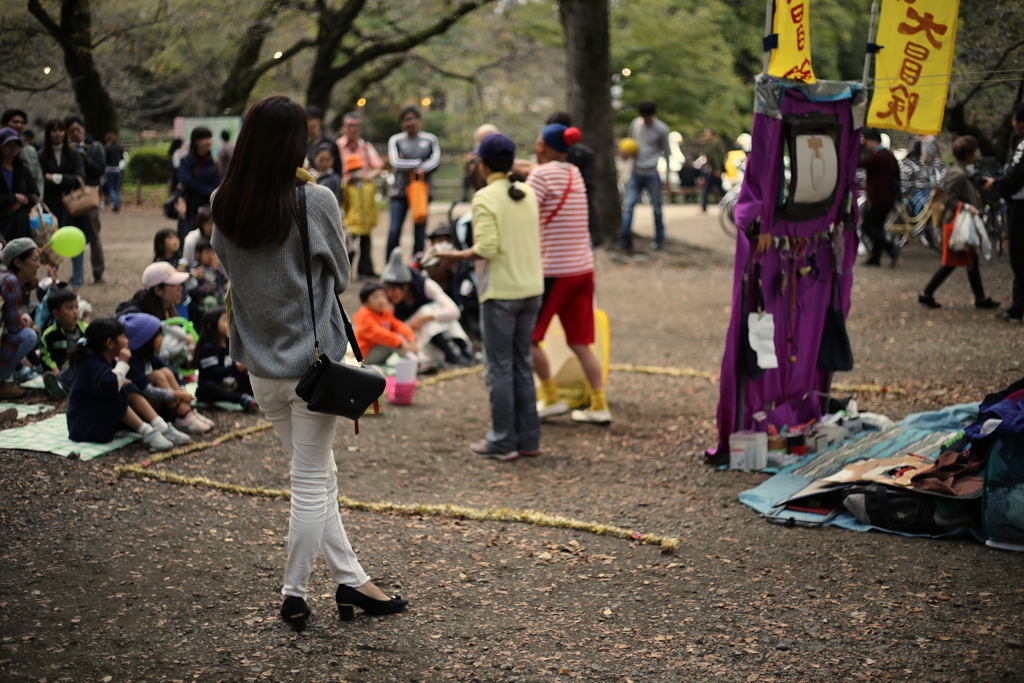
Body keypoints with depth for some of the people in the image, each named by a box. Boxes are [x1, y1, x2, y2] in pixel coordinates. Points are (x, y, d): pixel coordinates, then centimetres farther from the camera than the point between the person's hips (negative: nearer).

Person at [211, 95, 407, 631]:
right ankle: (294, 596, 16)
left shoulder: (223, 205, -2)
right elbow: (341, 276, -3)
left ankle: (349, 579, 22)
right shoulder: (316, 203, -15)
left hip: (259, 362, 5)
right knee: (311, 483, 7)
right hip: (312, 356, -5)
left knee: (318, 475, 18)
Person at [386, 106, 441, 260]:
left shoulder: (430, 140, 8)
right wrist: (419, 163, -9)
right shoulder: (396, 140, 4)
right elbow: (395, 162, -9)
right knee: (394, 231, -9)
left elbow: (435, 161, -6)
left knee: (420, 234, 3)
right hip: (400, 191, -1)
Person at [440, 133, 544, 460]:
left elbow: (487, 248, -20)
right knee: (523, 363, 15)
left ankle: (503, 441, 7)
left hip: (500, 292, -6)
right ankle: (529, 439, 18)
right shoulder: (528, 195, 7)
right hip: (531, 289, 6)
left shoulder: (485, 198, -13)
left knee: (500, 367, 2)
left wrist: (457, 256, -6)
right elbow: (536, 242, 11)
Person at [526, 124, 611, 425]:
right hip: (583, 267, 7)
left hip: (553, 270, -7)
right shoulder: (575, 174, 12)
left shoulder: (541, 175, -11)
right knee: (580, 342, 10)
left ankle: (553, 399, 8)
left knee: (528, 337, 7)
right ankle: (599, 406, 7)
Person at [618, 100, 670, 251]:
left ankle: (659, 239, 18)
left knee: (656, 207, 6)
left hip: (652, 174, -2)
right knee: (629, 205, -8)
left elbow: (666, 152, 3)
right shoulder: (635, 123, 4)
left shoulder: (661, 129, -4)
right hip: (636, 172, 2)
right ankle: (625, 238, -9)